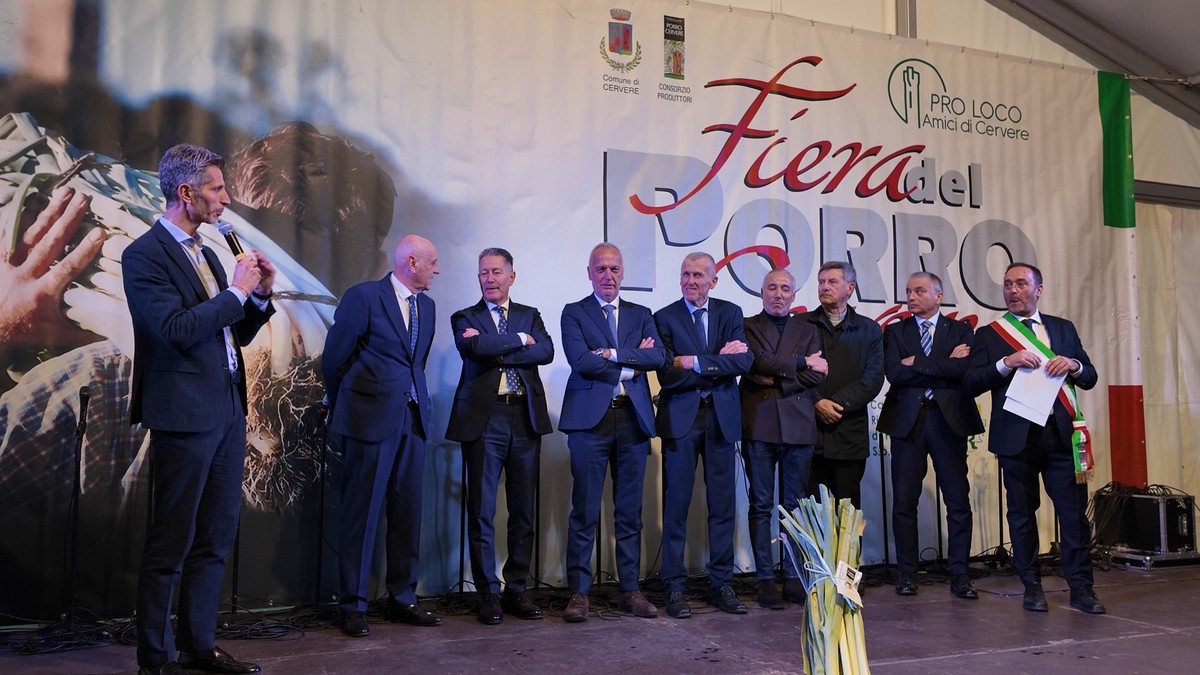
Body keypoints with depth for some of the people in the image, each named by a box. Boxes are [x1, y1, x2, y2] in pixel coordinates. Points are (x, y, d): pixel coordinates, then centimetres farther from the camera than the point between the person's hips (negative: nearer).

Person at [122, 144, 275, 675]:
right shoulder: (145, 254, -8)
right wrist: (236, 291, -13)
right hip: (185, 414, -8)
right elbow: (177, 329, -21)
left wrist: (259, 295, 3)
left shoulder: (204, 253, 17)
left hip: (227, 411, 8)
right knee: (170, 545, 1)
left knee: (216, 538, 13)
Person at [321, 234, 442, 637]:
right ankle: (353, 606, 10)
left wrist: (416, 400, 15)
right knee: (362, 513, 0)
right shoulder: (364, 297, -7)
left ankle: (402, 599, 19)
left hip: (413, 420, 6)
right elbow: (333, 358, -2)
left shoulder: (426, 306, 12)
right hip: (372, 420, -6)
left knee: (407, 512, 9)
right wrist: (346, 410, 7)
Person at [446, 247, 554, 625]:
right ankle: (488, 594, 9)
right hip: (484, 420, -2)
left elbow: (546, 352, -5)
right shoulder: (465, 318, 8)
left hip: (526, 419, 2)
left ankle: (517, 590, 17)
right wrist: (520, 340, -6)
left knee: (523, 510, 7)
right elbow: (474, 347, -15)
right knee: (482, 511, 0)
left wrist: (497, 351, -11)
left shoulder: (530, 316, 15)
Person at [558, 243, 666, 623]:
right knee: (584, 510, -2)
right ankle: (579, 592, 6)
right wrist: (630, 365, -5)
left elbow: (658, 357, -2)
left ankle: (630, 589, 17)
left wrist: (612, 354, -10)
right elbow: (580, 360, -10)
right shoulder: (574, 313, 7)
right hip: (590, 419, -3)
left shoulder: (641, 315, 16)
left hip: (633, 419, 3)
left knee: (630, 510, 8)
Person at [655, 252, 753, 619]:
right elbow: (668, 375, -10)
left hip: (721, 417, 3)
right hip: (681, 418, -2)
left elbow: (744, 361, -7)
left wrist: (697, 363, -15)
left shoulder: (730, 313, 8)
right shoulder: (665, 317, 1)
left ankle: (721, 584, 18)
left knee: (723, 503, 7)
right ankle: (674, 587, 9)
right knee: (676, 504, 0)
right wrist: (720, 361, -11)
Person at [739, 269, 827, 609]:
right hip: (758, 425, -2)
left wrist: (776, 380, -7)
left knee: (795, 505, 4)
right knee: (761, 506, 1)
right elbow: (754, 363, -11)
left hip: (798, 426, 2)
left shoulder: (807, 330, 16)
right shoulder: (747, 327, 7)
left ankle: (794, 577, 12)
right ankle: (766, 579, 6)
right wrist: (801, 363, -5)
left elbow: (817, 375, 2)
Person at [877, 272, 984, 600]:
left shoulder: (961, 330, 8)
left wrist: (919, 364, -10)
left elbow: (967, 370, -11)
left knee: (959, 502, 2)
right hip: (907, 421, 1)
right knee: (904, 502, 3)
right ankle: (907, 573, 13)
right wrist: (944, 365, -9)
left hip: (949, 421, 0)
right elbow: (894, 373, -8)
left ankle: (959, 574, 12)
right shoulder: (895, 332, 9)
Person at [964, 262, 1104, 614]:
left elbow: (1090, 377, 14)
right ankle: (1031, 587, 16)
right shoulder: (989, 335, 7)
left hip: (1061, 433, 2)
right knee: (1022, 512, 5)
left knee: (1074, 509, -1)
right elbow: (970, 384, -2)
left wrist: (1072, 365, -8)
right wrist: (1006, 363, -16)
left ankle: (1080, 587, 9)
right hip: (1016, 435, -1)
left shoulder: (1063, 328, 14)